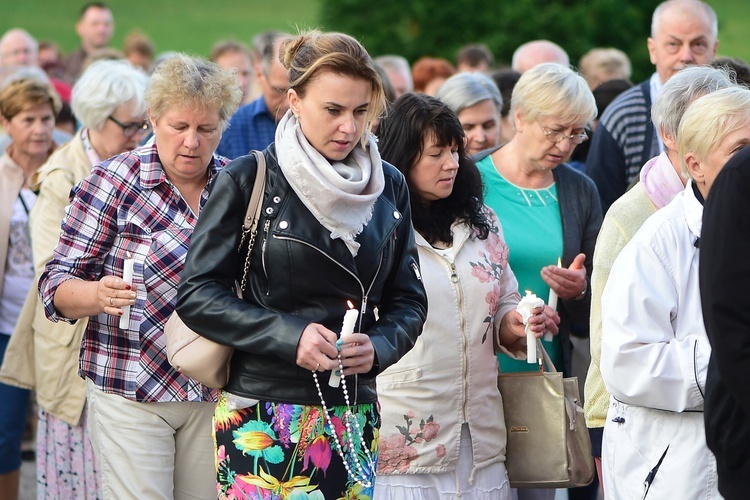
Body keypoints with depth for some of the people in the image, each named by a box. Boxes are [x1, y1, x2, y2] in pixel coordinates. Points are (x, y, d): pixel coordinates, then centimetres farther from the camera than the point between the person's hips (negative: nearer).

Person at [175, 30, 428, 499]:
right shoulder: (248, 181, -4)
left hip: (355, 421, 4)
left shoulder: (388, 187, 8)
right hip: (263, 418, -4)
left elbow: (409, 300, 14)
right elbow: (198, 294, -5)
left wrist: (378, 346, -8)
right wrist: (288, 336, -16)